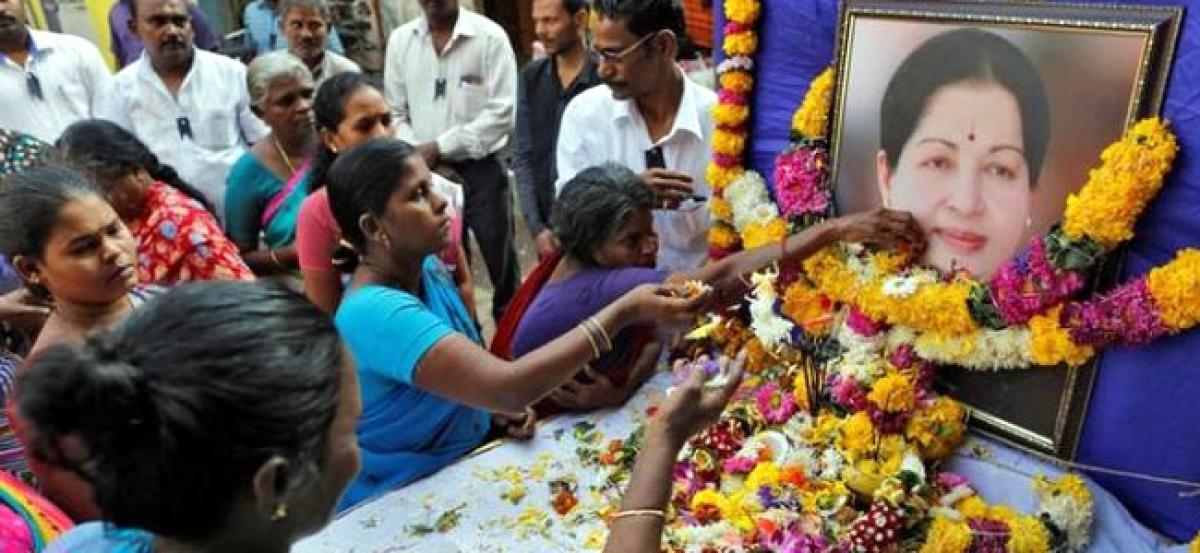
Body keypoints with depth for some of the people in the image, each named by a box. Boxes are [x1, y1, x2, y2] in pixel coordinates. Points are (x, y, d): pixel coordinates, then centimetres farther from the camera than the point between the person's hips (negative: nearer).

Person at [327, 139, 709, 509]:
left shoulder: (426, 268, -2)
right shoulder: (377, 312, -30)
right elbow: (508, 387, -38)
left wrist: (498, 406, -7)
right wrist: (624, 312, -36)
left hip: (469, 454, 7)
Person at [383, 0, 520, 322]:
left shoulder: (489, 35, -7)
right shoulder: (400, 40, 3)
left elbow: (502, 113, -13)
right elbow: (396, 114, 6)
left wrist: (439, 147, -13)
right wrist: (425, 160, -8)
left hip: (481, 170, -3)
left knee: (501, 265, 8)